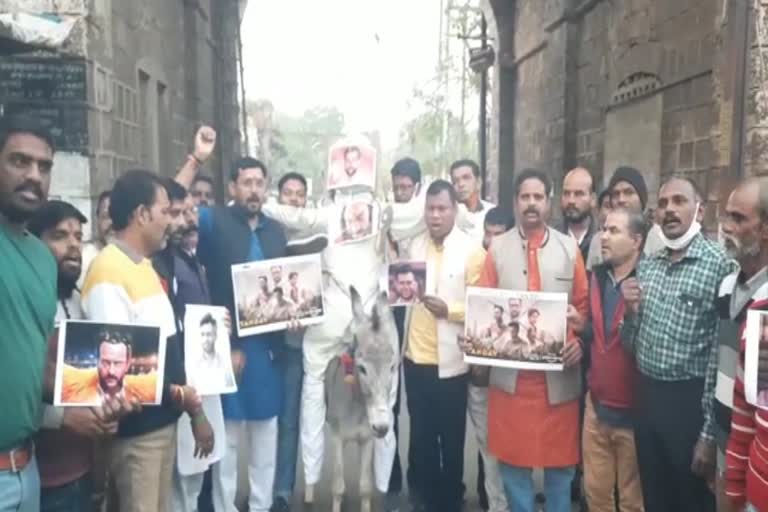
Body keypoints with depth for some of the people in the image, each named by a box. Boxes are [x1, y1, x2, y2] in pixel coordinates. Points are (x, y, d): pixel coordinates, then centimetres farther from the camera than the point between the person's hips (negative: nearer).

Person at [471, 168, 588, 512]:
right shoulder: (498, 247, 5)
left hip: (558, 373, 0)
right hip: (510, 372, 0)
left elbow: (584, 304, 5)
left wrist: (579, 341, -12)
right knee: (513, 457, 10)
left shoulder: (569, 247, 6)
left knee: (560, 458, 11)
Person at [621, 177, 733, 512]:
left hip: (689, 403, -5)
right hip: (647, 396, 5)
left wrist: (710, 432, -14)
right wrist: (630, 311, -9)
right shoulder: (646, 266, 7)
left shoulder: (718, 265, -11)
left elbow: (720, 356, -13)